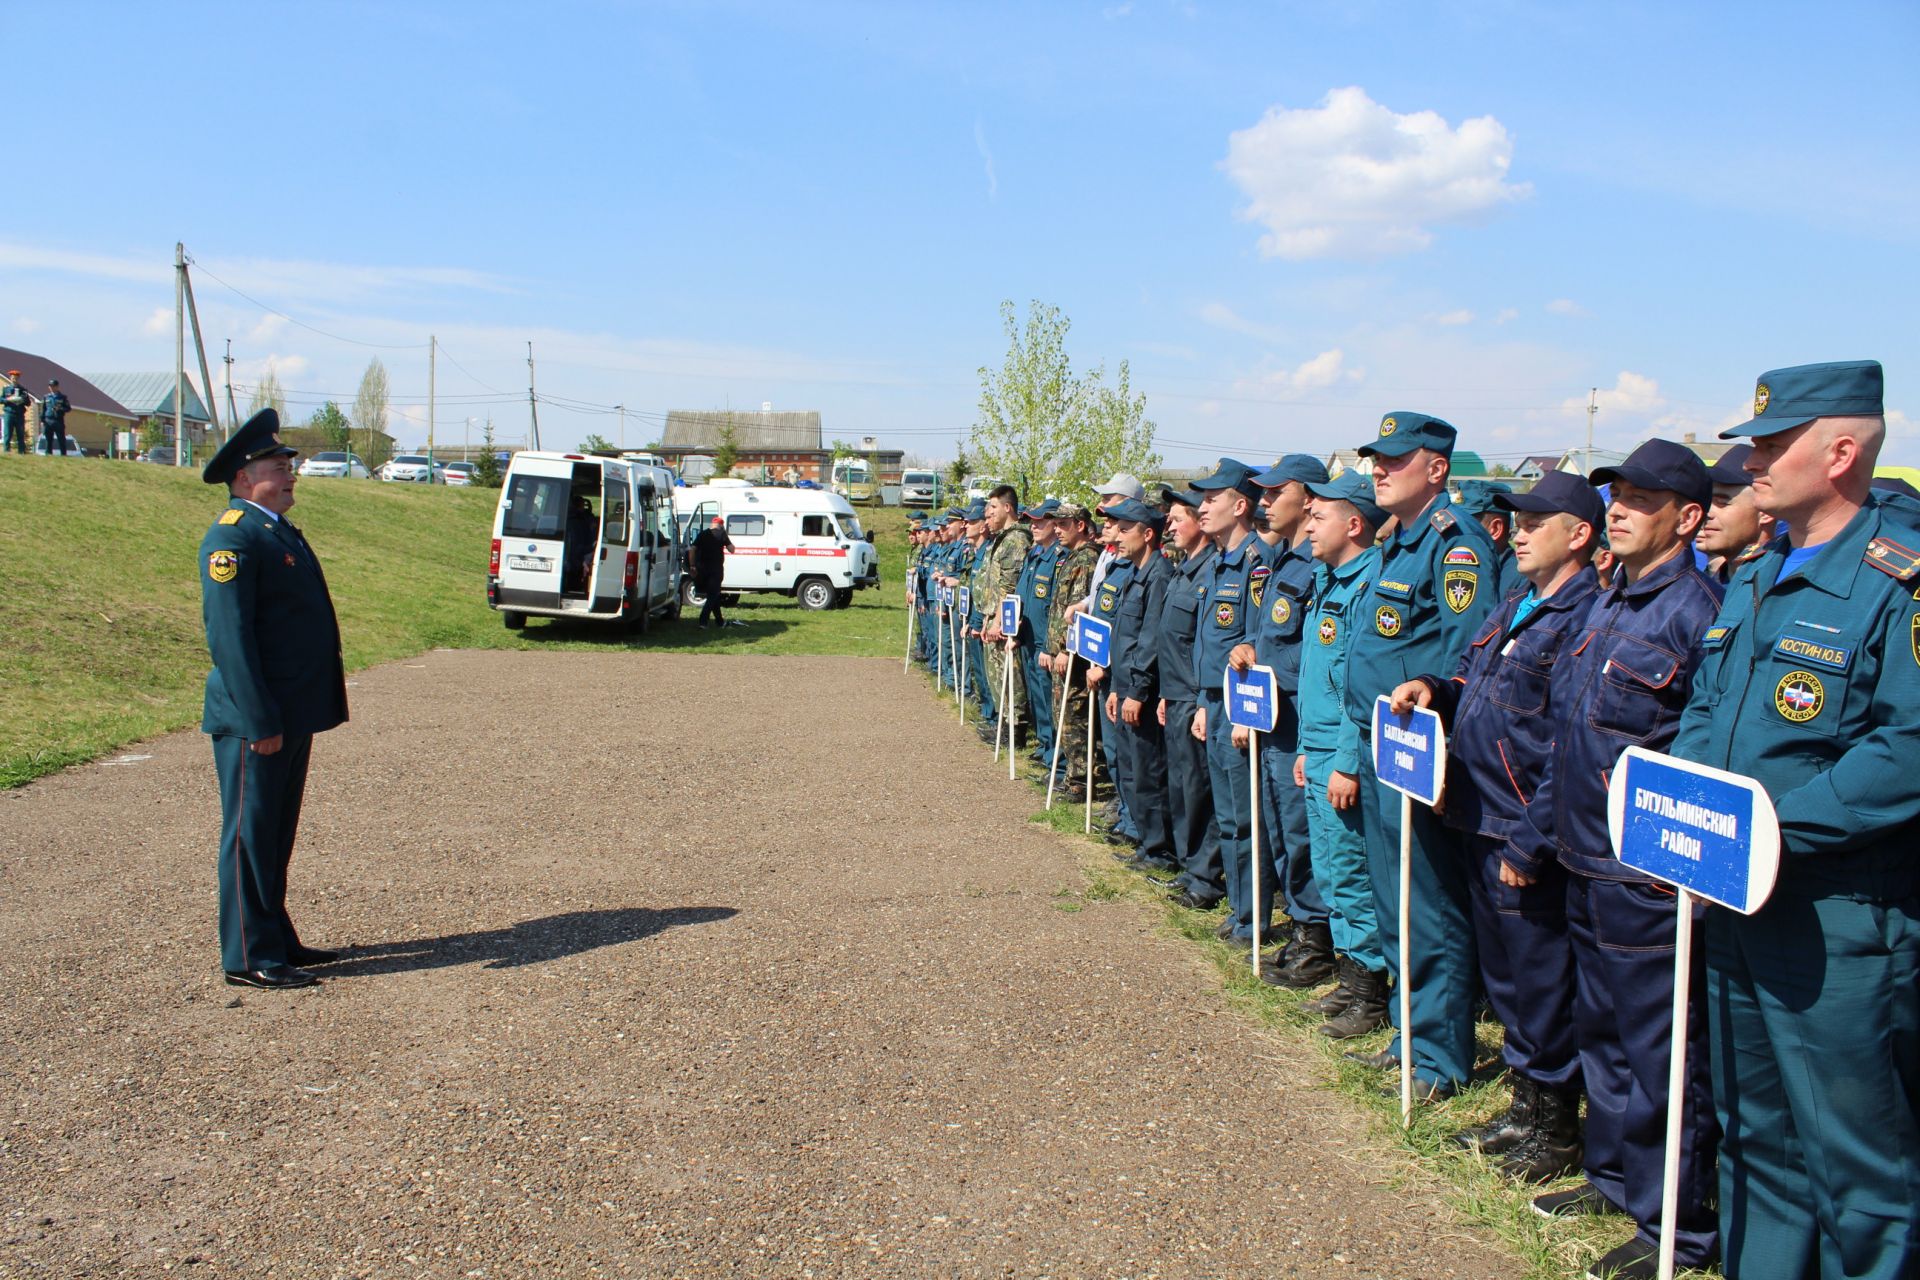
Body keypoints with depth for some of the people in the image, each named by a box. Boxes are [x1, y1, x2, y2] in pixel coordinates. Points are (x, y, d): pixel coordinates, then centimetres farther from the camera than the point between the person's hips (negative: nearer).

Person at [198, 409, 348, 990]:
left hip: (293, 715, 9)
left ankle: (277, 939, 28)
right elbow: (229, 636, -20)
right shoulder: (232, 538, -14)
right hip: (256, 720, -9)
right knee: (251, 835, 0)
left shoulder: (279, 531, 16)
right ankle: (250, 958, 9)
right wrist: (260, 721, -23)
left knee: (276, 835, 17)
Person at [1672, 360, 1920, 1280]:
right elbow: (1705, 711, 17)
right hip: (1737, 903, 8)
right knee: (1752, 1127, 21)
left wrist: (1774, 830, -24)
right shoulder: (1754, 578, 12)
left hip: (1839, 925, -8)